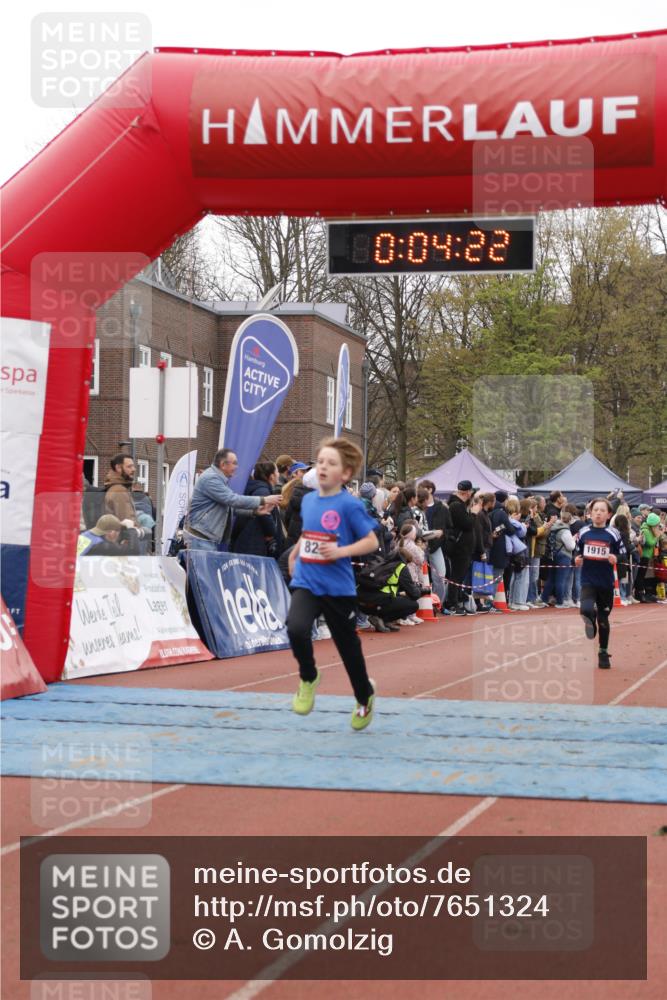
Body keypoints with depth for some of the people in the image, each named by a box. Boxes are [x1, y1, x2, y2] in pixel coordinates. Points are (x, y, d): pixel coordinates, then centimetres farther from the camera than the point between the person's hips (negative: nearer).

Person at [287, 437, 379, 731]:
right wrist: (294, 553, 16)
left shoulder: (350, 505, -12)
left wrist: (341, 551, -23)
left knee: (348, 646, 11)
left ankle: (365, 698, 38)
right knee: (296, 629, -25)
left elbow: (371, 541, -11)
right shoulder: (308, 500, 6)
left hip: (338, 588, -3)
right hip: (306, 583, 3)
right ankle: (308, 679, 3)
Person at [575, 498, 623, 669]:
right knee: (586, 610, -25)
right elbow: (578, 553, 12)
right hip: (588, 581, 0)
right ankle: (590, 626, 10)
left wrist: (615, 559, -20)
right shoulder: (583, 532, 1)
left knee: (603, 619, 10)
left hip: (606, 582, 0)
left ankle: (603, 652, 26)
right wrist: (577, 559, -9)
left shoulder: (613, 534, -4)